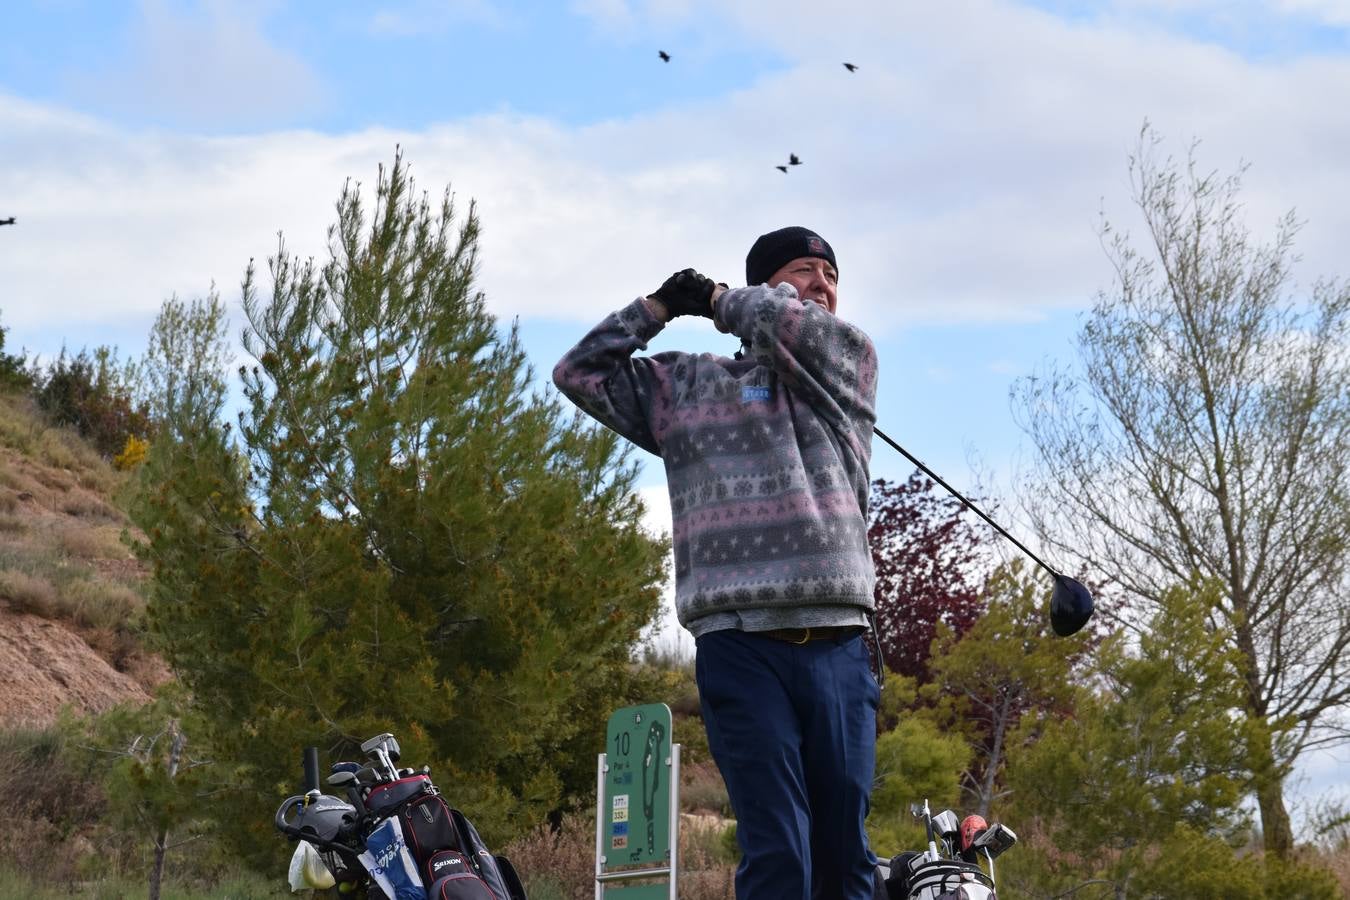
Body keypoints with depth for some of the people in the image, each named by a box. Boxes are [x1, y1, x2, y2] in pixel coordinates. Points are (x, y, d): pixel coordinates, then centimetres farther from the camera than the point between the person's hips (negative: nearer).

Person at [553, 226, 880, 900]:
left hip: (839, 647, 1)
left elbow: (785, 324, -3)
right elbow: (579, 374, 19)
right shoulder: (685, 384, 19)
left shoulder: (850, 357, 16)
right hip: (739, 643, -1)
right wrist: (659, 306, 19)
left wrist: (716, 300, 15)